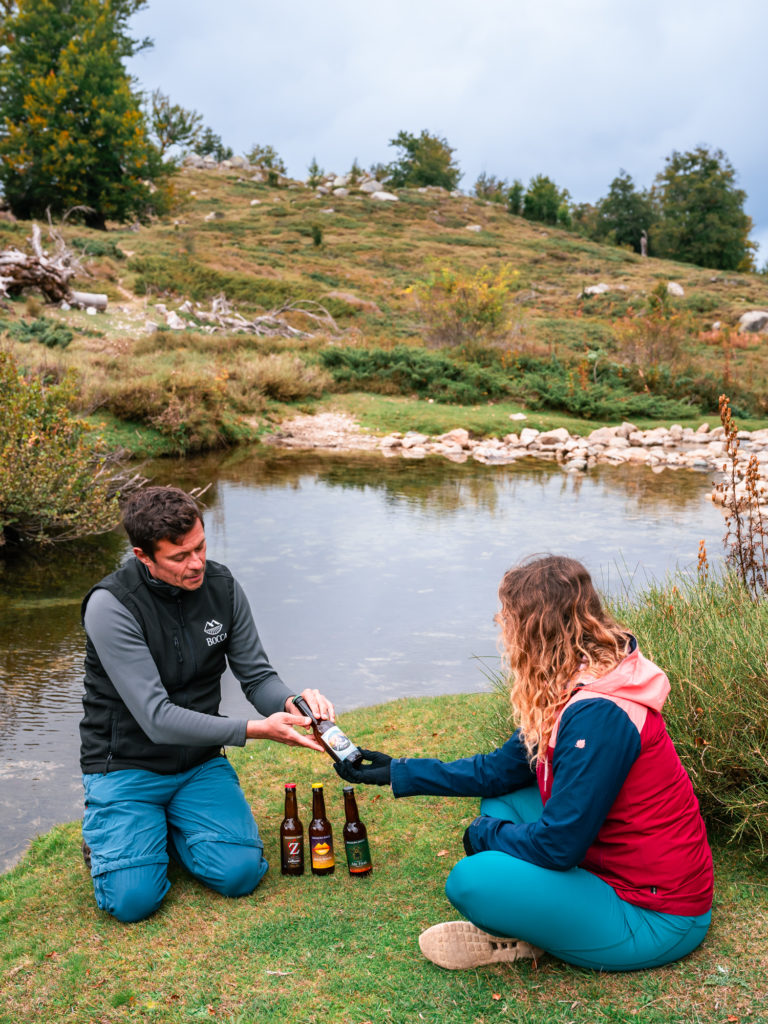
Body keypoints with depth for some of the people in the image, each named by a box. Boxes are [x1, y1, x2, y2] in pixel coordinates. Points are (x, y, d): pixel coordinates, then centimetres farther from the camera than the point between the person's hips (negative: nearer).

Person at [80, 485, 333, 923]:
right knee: (134, 899, -19)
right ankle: (107, 830, 14)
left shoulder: (222, 586, -7)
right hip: (127, 768, -3)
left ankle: (172, 827, 15)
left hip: (200, 764, 4)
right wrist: (253, 729, -31)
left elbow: (257, 676, 0)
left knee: (241, 874, -15)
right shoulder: (111, 605, -22)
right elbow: (157, 718, -25)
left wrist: (290, 701, -23)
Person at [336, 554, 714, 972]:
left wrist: (486, 833, -6)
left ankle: (521, 940, 5)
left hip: (654, 920, -10)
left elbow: (557, 845, -26)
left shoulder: (598, 715, -28)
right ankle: (511, 931, -2)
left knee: (471, 882, -24)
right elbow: (498, 770, 12)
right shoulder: (568, 694, 3)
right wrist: (397, 772, 16)